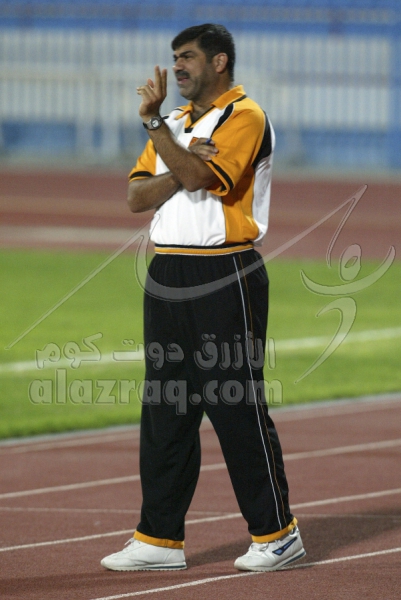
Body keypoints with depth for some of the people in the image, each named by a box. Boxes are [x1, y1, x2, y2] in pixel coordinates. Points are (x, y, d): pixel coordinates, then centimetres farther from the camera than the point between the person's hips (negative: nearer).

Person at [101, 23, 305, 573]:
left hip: (224, 278, -8)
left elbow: (198, 175, -20)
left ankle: (276, 533, 1)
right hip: (167, 276, 8)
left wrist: (153, 120, -18)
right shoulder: (176, 124, 19)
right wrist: (183, 171, -11)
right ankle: (160, 539, 10)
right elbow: (138, 196, 7)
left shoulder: (244, 117, -6)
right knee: (164, 409, 7)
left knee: (238, 408, -7)